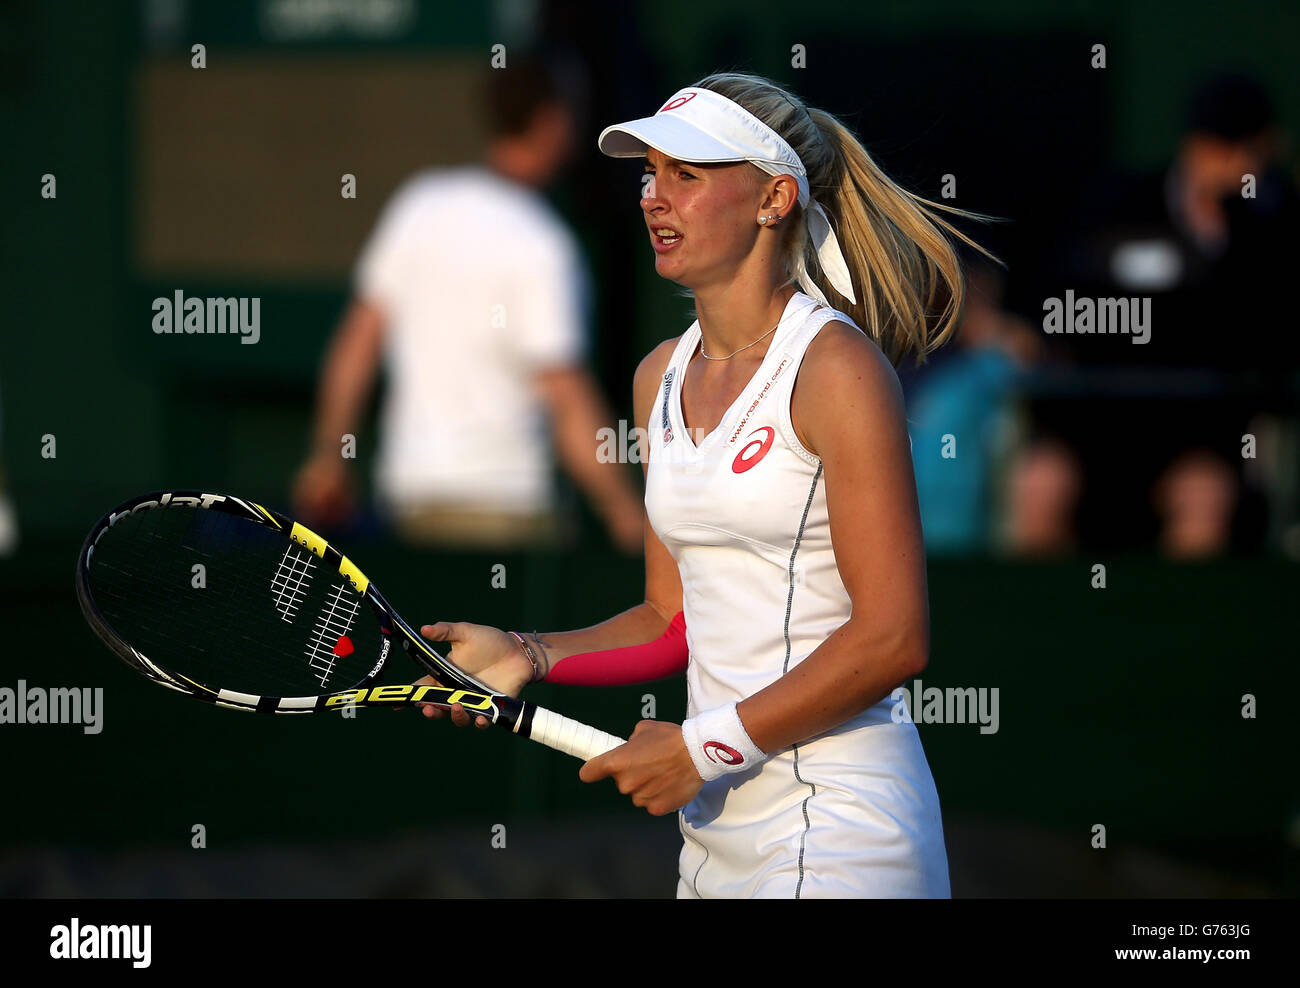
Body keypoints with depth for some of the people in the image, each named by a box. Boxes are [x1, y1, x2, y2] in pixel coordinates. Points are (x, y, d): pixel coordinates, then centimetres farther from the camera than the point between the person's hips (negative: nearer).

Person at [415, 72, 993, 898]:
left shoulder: (837, 367, -12)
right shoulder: (662, 378, 11)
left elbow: (894, 638, -17)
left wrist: (704, 746, -16)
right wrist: (526, 658, 0)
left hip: (839, 828, -7)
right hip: (720, 827, 7)